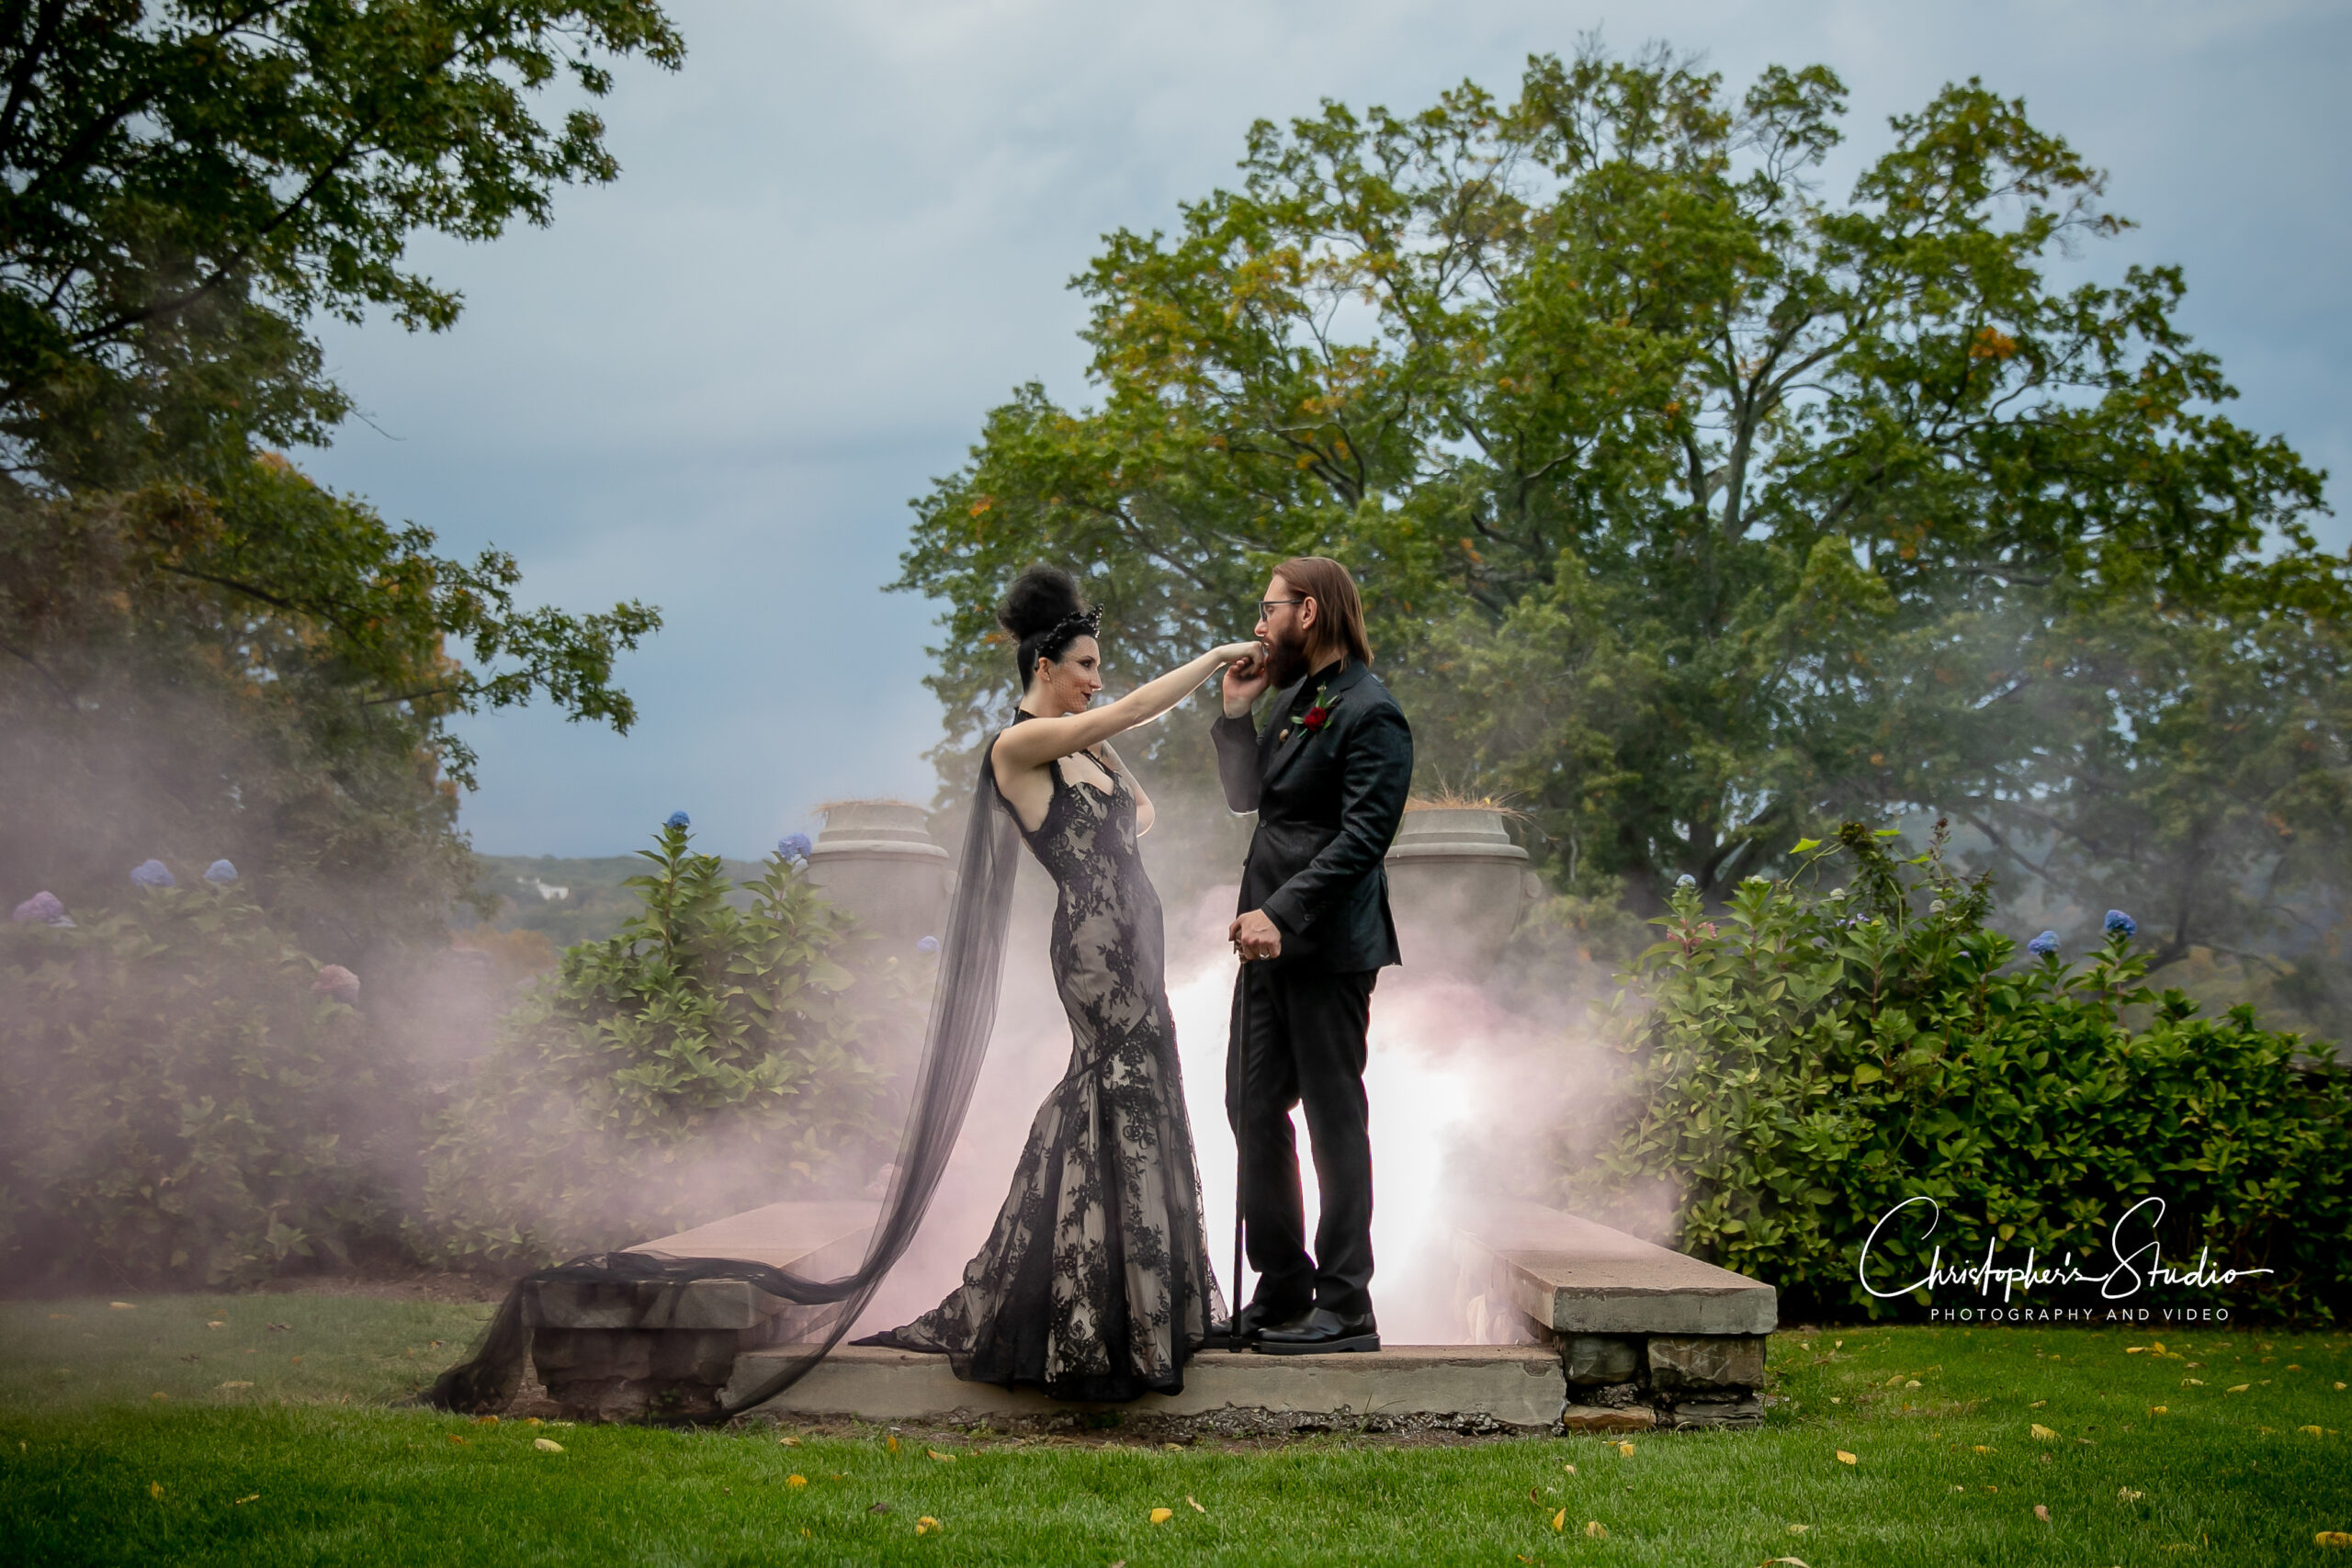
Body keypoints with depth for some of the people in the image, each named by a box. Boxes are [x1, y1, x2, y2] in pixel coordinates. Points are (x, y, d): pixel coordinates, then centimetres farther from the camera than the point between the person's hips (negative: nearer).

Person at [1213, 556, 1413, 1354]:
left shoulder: (1370, 713, -13)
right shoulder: (1290, 697, 16)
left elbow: (1362, 837, -19)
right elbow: (1245, 796, 21)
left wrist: (1280, 913, -23)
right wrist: (1236, 715, 8)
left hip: (1328, 945, -9)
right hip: (1271, 937, 9)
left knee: (1334, 1117, -4)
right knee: (1253, 1110, 11)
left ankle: (1345, 1308, 2)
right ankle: (1281, 1292, 21)